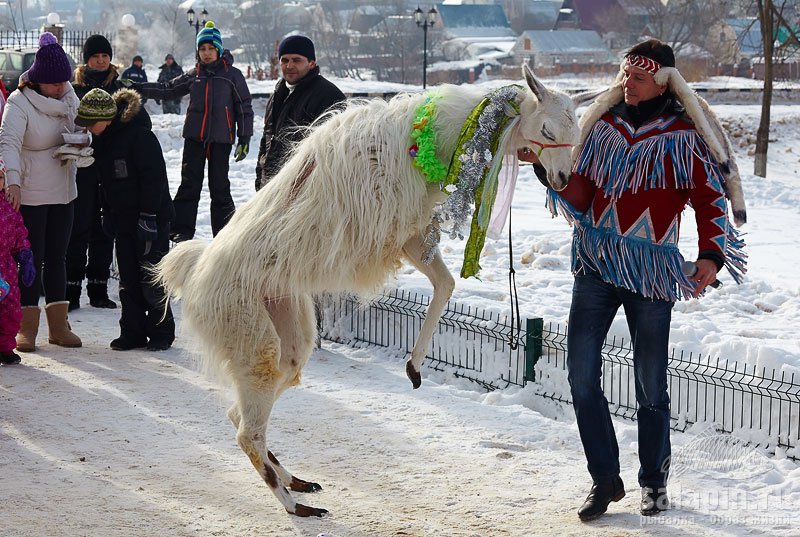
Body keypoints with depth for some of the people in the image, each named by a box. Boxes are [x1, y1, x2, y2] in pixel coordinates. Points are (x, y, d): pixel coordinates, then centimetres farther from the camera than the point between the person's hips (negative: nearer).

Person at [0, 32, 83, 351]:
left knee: (57, 257, 12)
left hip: (63, 192, 6)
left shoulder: (68, 96, 2)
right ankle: (27, 328, 7)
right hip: (29, 194, -6)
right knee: (31, 259, -1)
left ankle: (58, 325, 19)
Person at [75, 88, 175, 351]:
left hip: (151, 218, -8)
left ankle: (161, 332, 8)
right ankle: (133, 332, 16)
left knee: (151, 277, -2)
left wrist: (148, 215, -21)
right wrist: (107, 215, 15)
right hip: (123, 219, 8)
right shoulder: (101, 140, 7)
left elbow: (154, 177, -19)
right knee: (128, 279, 9)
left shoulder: (140, 136, -19)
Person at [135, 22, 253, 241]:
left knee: (219, 187, 0)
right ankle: (182, 230, 3)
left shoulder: (232, 75, 1)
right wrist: (137, 88, 9)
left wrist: (244, 138, -3)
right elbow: (167, 90, 18)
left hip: (221, 139, -3)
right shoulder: (193, 75, 11)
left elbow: (244, 107, 2)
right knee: (189, 185, 0)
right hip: (194, 138, 3)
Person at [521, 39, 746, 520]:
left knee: (651, 386, 4)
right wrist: (545, 166, -7)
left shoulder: (683, 137, -2)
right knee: (582, 375, -4)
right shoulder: (603, 127, 9)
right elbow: (578, 196, 9)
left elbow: (710, 199, -3)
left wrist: (711, 254, -17)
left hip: (651, 272, -3)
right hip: (596, 264, 3)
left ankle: (655, 481, 22)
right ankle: (605, 480, 9)